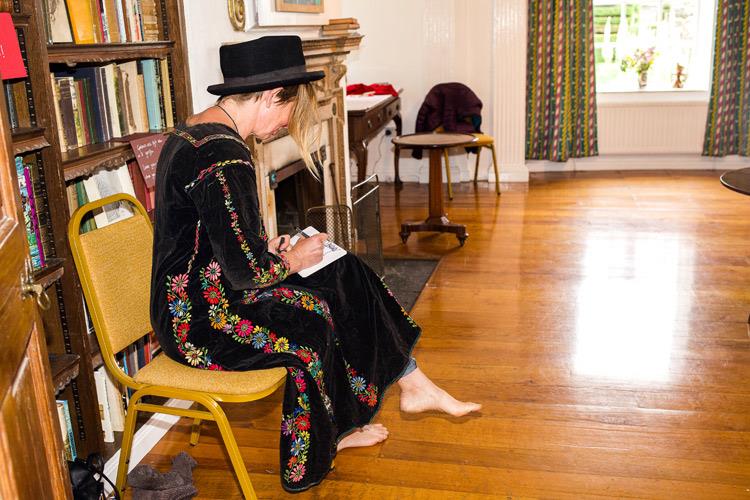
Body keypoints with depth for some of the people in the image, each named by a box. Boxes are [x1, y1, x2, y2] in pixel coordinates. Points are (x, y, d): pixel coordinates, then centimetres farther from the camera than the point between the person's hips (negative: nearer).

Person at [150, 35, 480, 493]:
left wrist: (268, 249, 6)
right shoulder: (224, 158, -26)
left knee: (349, 277, 5)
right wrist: (291, 260, -8)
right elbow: (246, 272, -27)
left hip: (193, 297, 10)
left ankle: (414, 385, 15)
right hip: (201, 320, -10)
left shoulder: (191, 133, 8)